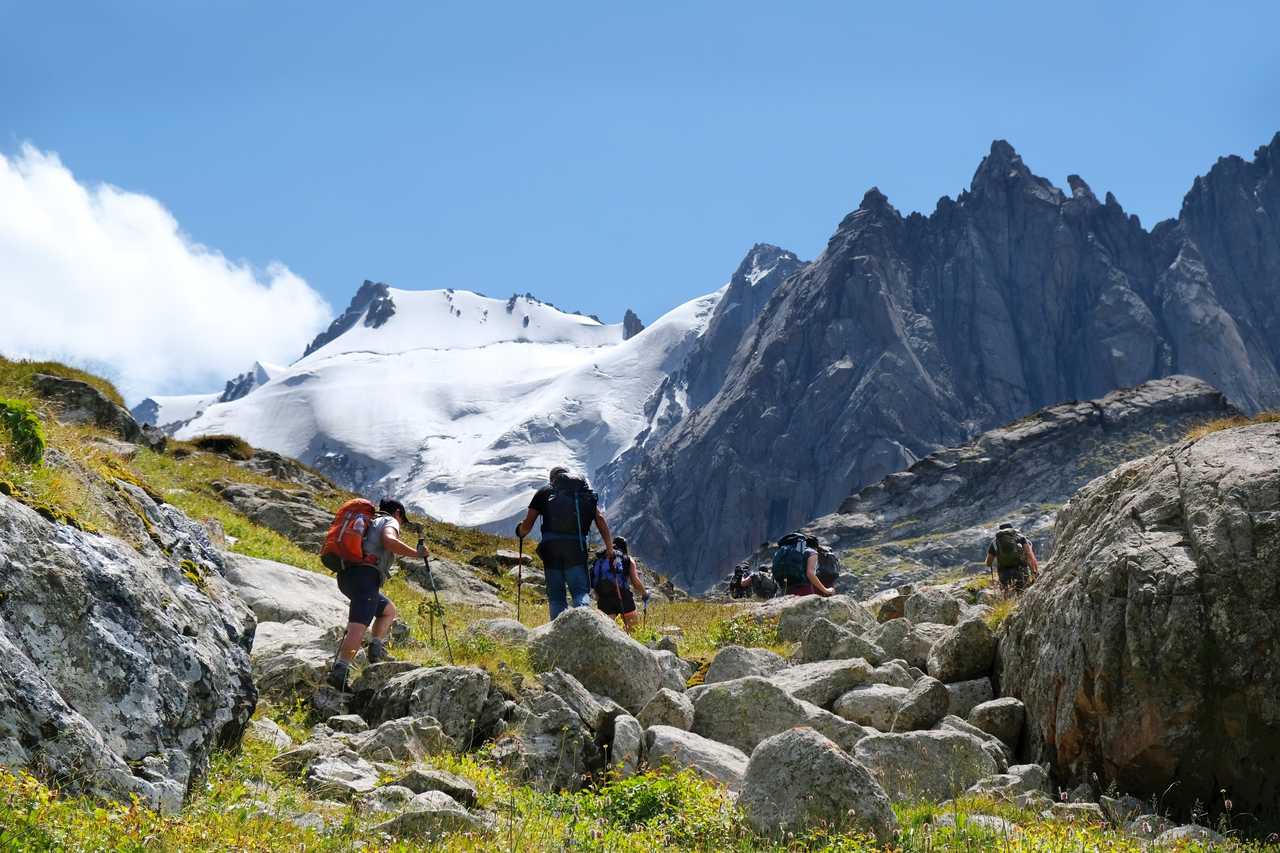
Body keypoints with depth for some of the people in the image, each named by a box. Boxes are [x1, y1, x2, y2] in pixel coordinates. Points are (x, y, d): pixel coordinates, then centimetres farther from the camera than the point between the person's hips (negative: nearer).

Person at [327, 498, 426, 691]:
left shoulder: (369, 522, 32)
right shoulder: (390, 521, 9)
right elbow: (389, 541, -15)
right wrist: (416, 552, -7)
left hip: (345, 575, 9)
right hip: (366, 575, -9)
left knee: (389, 610, 24)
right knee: (359, 626, -20)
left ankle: (377, 650, 5)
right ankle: (339, 671, -35)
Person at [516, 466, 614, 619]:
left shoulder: (544, 492, 14)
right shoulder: (586, 492, 18)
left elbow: (527, 524, 10)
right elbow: (600, 519, 6)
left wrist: (520, 533, 32)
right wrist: (609, 548, 7)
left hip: (551, 546, 0)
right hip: (577, 547, 0)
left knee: (556, 596, 7)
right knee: (581, 591, -2)